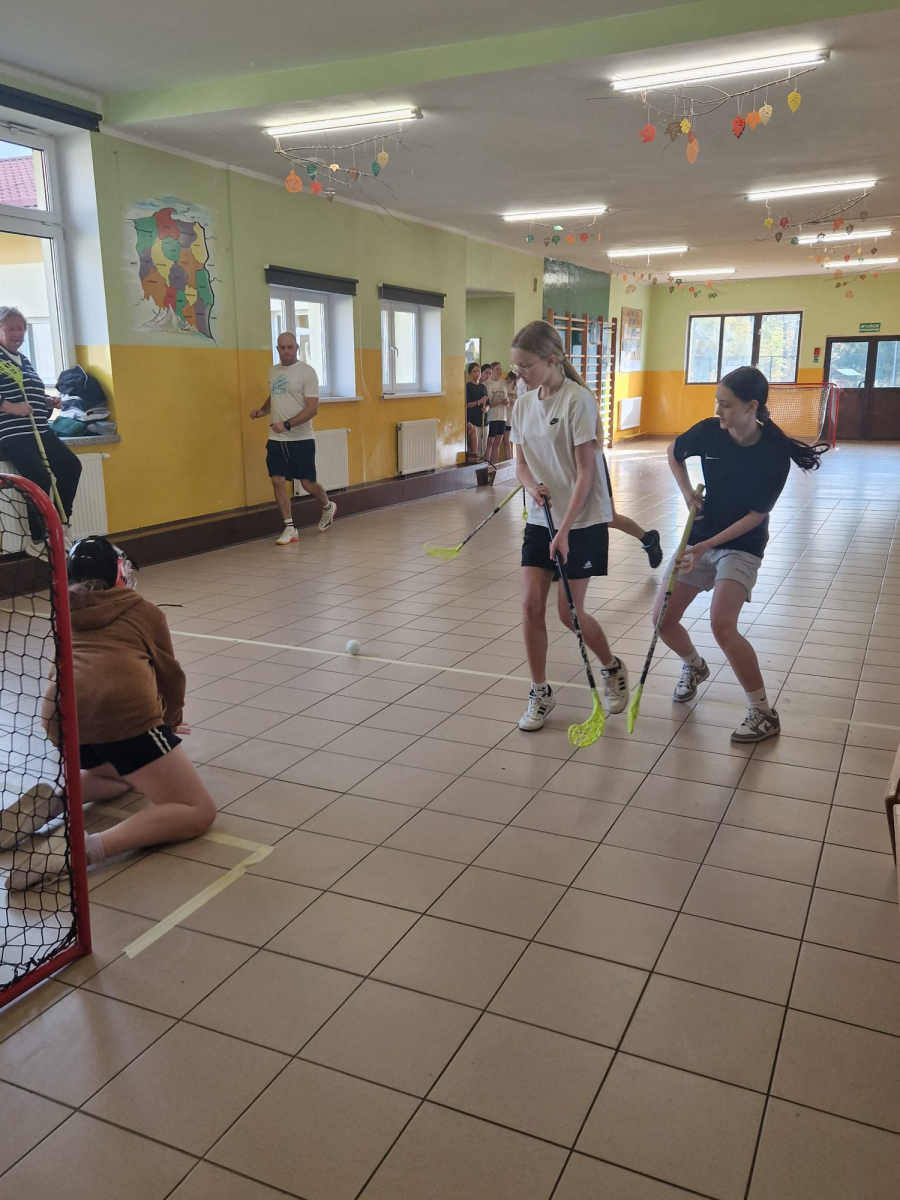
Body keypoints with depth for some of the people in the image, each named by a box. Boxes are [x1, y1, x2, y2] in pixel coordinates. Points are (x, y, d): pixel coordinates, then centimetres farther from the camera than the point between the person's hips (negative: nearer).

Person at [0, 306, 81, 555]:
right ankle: (37, 540, -11)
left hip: (39, 432, 8)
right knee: (40, 478, -22)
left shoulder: (23, 360, 20)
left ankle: (61, 526, 8)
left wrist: (48, 403, 9)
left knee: (71, 466, -3)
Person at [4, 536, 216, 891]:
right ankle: (87, 847, -20)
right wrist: (171, 721, 50)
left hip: (62, 717, 6)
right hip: (124, 712, -6)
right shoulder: (144, 611, 20)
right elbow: (170, 675, 28)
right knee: (198, 811, 0)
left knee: (118, 774, 37)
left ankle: (52, 799, 8)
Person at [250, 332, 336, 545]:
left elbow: (312, 408, -15)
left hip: (301, 439, -5)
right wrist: (262, 410, 6)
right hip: (276, 439, 5)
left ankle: (328, 507, 33)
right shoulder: (273, 371, 11)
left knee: (307, 483, 2)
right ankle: (289, 529, 5)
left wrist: (287, 424, -24)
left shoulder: (306, 372, -8)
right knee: (277, 481, -3)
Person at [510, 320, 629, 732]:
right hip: (540, 518, 6)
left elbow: (586, 472, -16)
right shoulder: (523, 405, 5)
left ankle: (612, 668, 27)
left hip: (582, 521, -6)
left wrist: (565, 529, -21)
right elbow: (522, 463, 10)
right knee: (531, 604, -2)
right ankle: (540, 693, 13)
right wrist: (533, 487, -13)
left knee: (569, 613, -2)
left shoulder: (578, 400, -14)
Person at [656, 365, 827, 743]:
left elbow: (755, 515, -16)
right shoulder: (708, 431, -10)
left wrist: (706, 546, -23)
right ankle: (694, 666, 37)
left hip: (741, 546, -5)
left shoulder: (775, 454, -19)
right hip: (699, 539, 5)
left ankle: (763, 713, -10)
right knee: (663, 619, 3)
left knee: (722, 624, -25)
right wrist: (687, 491, -3)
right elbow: (673, 453, 12)